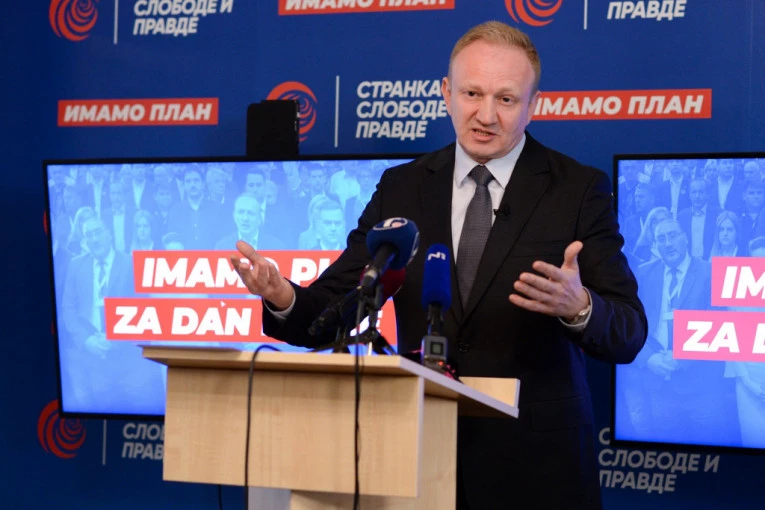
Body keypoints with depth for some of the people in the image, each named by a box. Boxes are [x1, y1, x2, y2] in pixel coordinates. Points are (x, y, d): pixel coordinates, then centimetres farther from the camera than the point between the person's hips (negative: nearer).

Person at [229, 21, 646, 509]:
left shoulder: (579, 189, -2)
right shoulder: (401, 188, 6)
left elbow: (628, 335, -8)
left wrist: (579, 306, -30)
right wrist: (284, 297, -20)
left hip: (536, 466, -2)